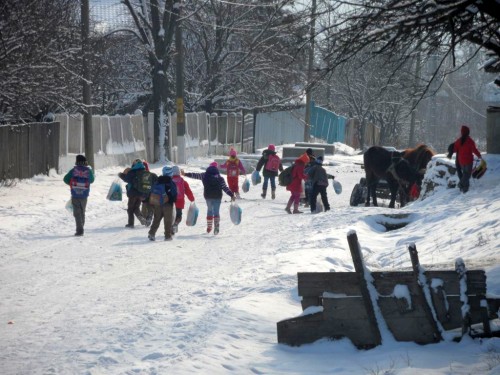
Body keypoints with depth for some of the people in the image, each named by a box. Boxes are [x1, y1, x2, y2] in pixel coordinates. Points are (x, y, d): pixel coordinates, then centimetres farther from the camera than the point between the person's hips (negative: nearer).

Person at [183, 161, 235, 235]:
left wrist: (185, 174, 18)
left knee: (209, 210, 20)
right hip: (217, 197, -2)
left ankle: (209, 227, 23)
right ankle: (216, 228, -12)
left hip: (208, 196, 2)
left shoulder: (205, 175, -1)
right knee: (216, 212, 2)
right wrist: (232, 195, -4)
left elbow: (195, 175, 6)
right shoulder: (220, 177, -4)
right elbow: (225, 187, -7)